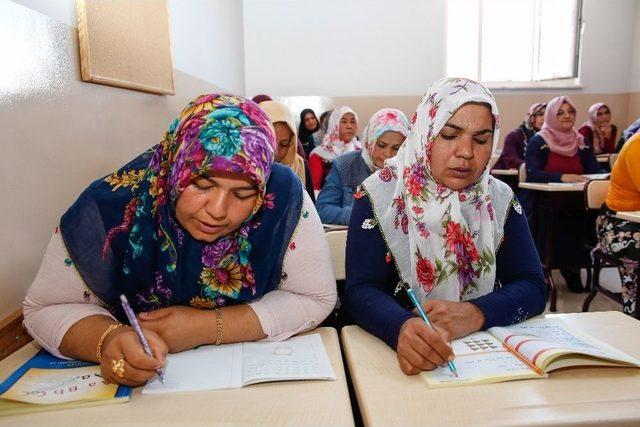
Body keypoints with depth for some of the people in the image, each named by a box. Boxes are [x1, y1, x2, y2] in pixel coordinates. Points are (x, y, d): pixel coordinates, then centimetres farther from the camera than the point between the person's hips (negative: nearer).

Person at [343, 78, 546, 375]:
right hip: (393, 352, 0)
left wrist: (476, 313, -22)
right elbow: (360, 291, -15)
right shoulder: (380, 195, -7)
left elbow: (533, 287, -2)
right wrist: (402, 327, -36)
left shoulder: (500, 199, 3)